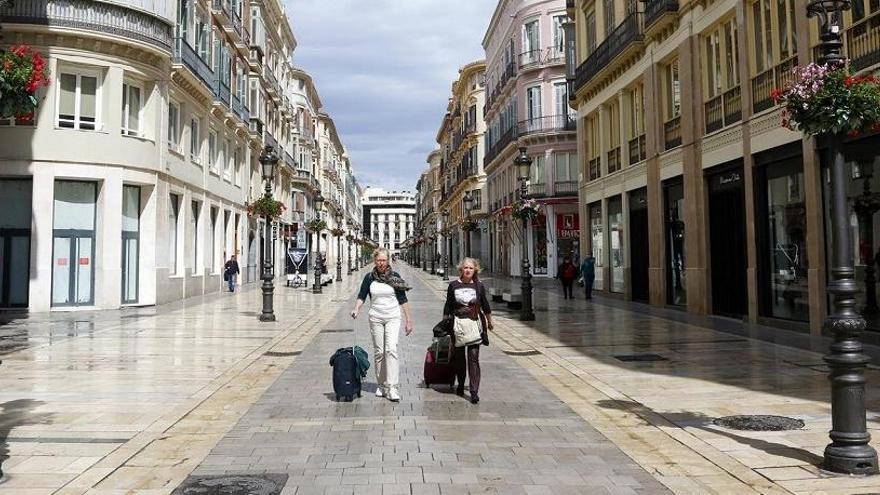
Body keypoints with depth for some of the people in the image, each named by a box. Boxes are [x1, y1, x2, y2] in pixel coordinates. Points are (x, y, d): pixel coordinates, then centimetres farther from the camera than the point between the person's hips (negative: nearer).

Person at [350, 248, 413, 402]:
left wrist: (408, 320, 3)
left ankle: (393, 388, -18)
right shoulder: (369, 277, 3)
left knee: (391, 349, -15)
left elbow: (403, 300, 3)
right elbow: (361, 296, 2)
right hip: (375, 318, 2)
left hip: (393, 318, -2)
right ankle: (381, 385, 18)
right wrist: (356, 309, -18)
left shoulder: (395, 276, 0)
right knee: (379, 352, 5)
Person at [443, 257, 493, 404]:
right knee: (458, 357, 12)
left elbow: (485, 305, 15)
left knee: (473, 358, -8)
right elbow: (448, 306, 8)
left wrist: (489, 321, 24)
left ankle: (474, 392, -8)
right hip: (458, 324, 1)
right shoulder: (453, 285, 2)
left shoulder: (479, 286, 3)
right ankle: (460, 385, 32)